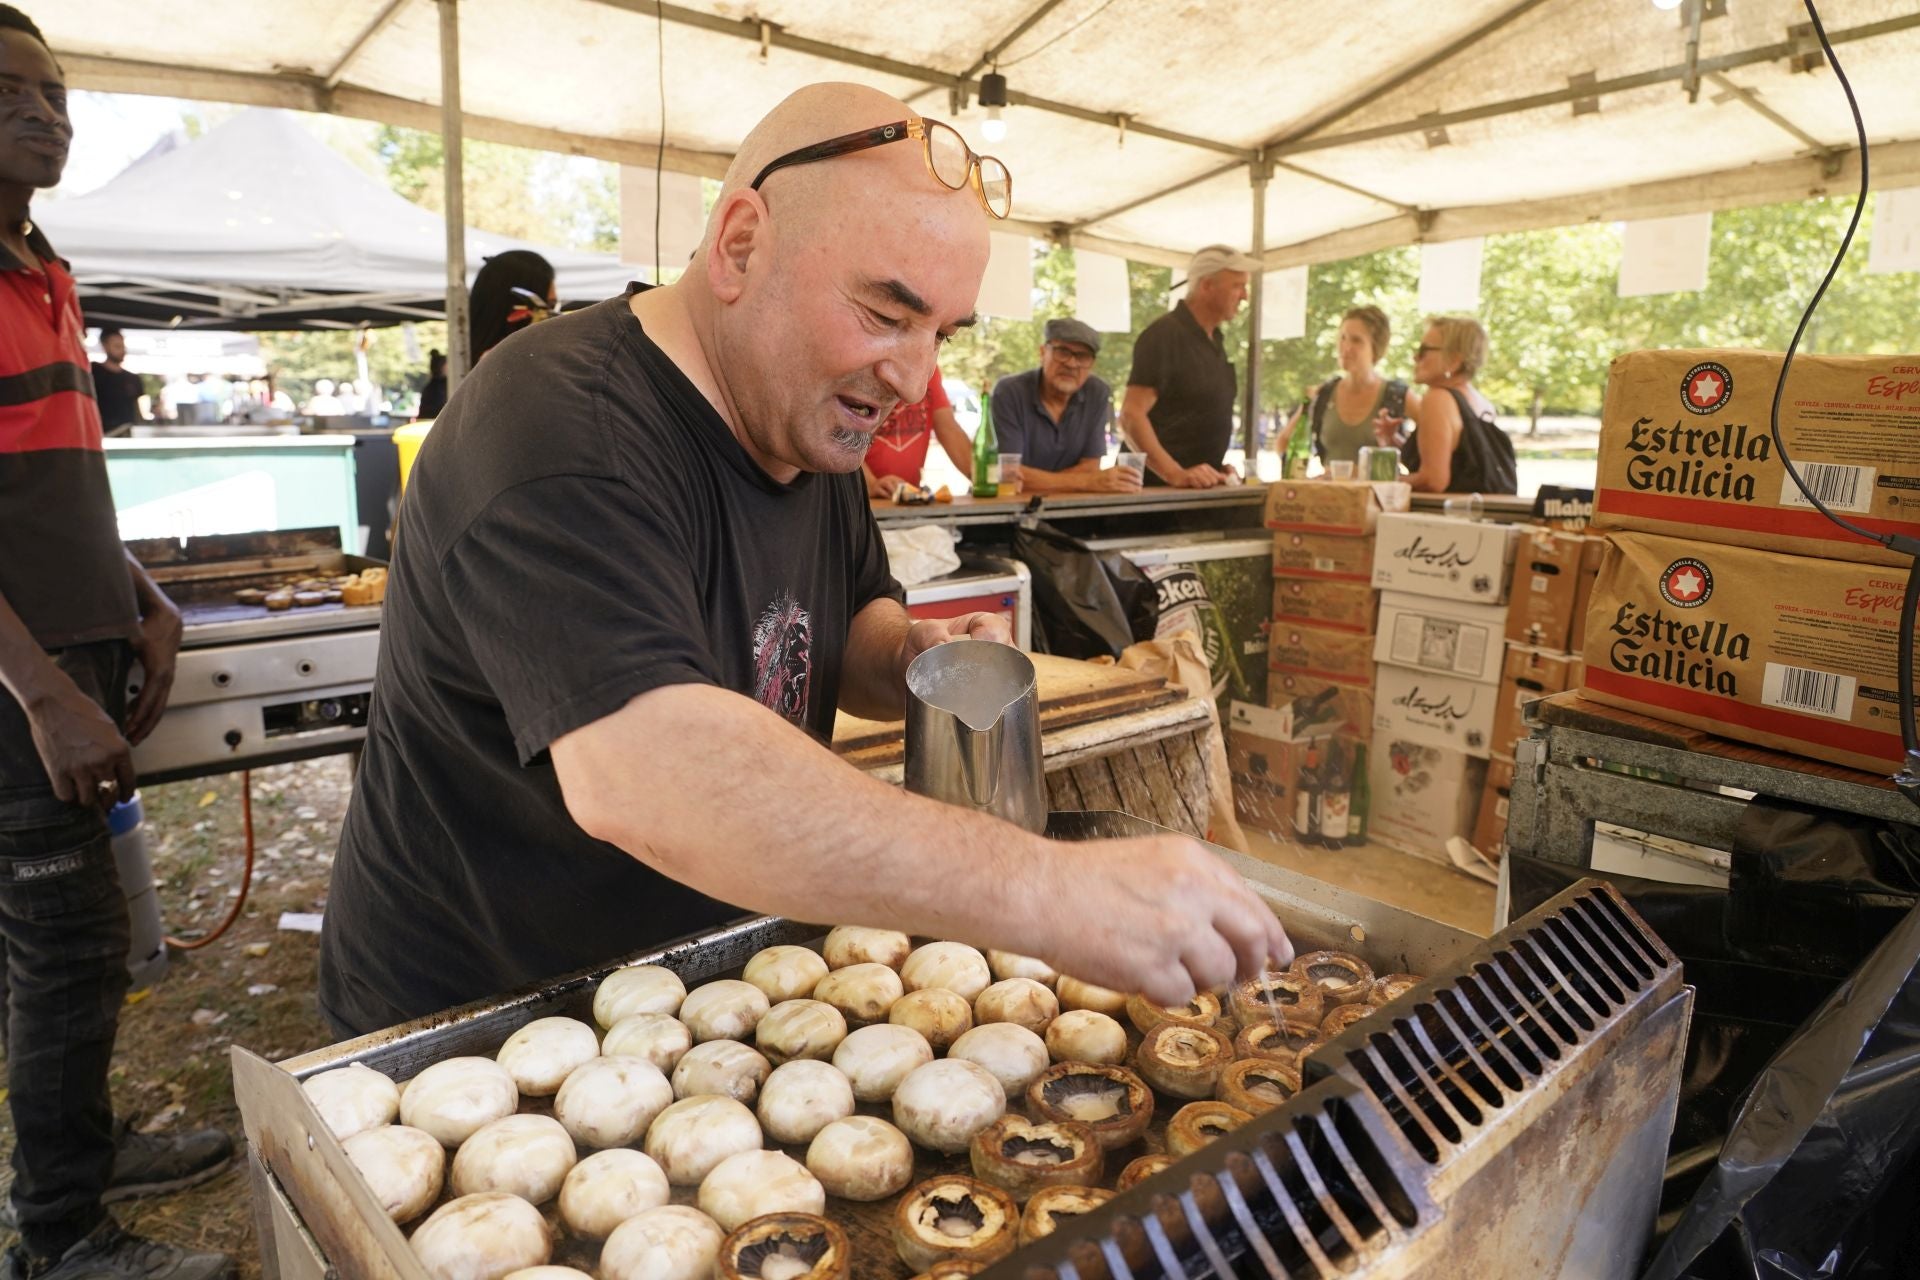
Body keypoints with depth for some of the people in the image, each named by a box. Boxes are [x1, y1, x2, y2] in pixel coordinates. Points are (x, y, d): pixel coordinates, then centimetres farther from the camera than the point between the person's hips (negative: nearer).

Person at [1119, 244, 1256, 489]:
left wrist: (1217, 467, 9)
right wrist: (1175, 474, -27)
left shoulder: (1213, 339, 14)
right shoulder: (1164, 335, -12)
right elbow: (1131, 416, -20)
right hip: (1160, 486, -8)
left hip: (1201, 485, 8)